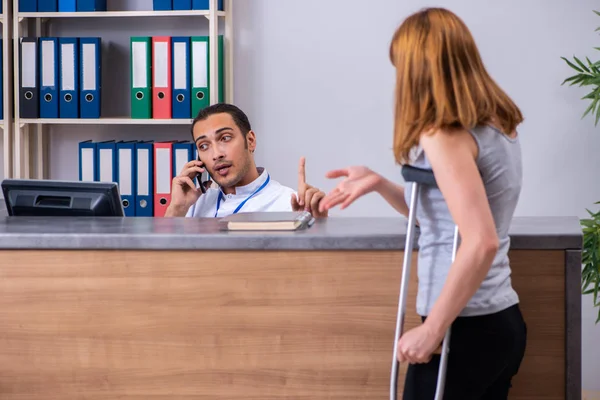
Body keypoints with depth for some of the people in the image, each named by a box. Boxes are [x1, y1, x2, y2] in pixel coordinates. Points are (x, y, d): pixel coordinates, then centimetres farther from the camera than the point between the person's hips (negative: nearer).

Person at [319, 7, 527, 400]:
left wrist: (432, 330, -21)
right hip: (502, 322, 9)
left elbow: (480, 242, -26)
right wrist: (379, 183, 12)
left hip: (465, 328, -9)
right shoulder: (497, 126, 11)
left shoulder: (445, 135, -17)